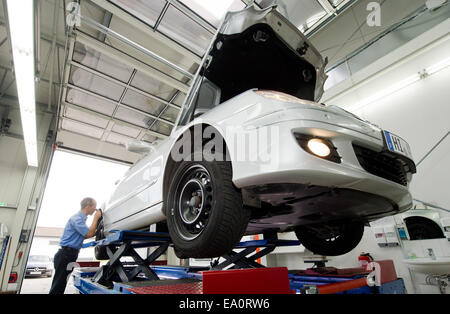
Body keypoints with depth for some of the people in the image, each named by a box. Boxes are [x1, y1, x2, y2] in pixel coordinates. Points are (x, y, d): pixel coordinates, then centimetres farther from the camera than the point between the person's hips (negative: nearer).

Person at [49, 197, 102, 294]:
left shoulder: (81, 218, 15)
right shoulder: (76, 218, -17)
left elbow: (85, 235, 23)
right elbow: (89, 234, -20)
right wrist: (96, 218, -14)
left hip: (69, 255, 10)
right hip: (66, 256, -10)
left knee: (60, 286, 13)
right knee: (57, 287, -5)